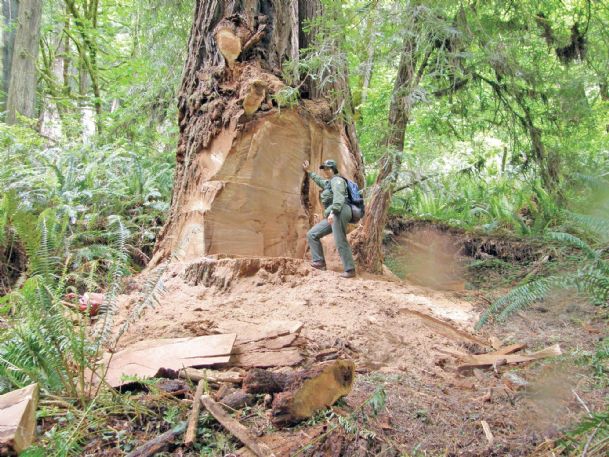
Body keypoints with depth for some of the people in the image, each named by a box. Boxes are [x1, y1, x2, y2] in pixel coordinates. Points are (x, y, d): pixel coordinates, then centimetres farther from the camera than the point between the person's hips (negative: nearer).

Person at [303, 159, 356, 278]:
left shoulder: (337, 180, -1)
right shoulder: (329, 183, 29)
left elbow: (339, 197, -18)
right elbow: (319, 180, 53)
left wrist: (333, 212, -30)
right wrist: (308, 171, 59)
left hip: (339, 213, -10)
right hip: (332, 216, 10)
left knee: (340, 243, -16)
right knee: (312, 234, 8)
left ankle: (350, 270, -14)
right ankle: (320, 262, 2)